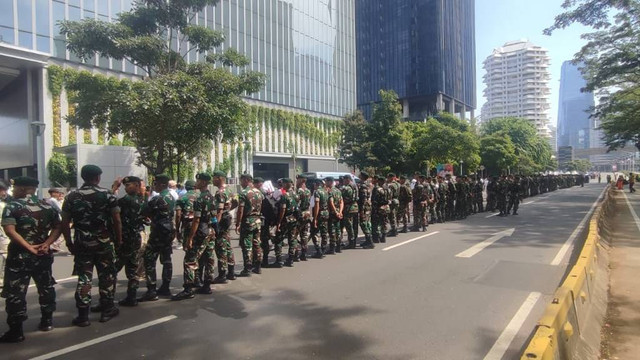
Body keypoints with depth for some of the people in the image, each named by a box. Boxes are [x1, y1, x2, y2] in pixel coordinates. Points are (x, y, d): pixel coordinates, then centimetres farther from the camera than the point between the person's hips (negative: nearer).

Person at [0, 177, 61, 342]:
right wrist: (46, 244, -9)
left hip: (19, 256, -4)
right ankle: (47, 321, 26)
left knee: (15, 293, 4)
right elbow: (57, 228, 0)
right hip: (43, 255, 5)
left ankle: (16, 331, 7)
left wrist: (29, 247, -18)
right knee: (46, 287, 17)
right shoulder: (47, 206, 4)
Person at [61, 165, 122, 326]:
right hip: (104, 242, -2)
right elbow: (117, 220, -9)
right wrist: (119, 239, 1)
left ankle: (83, 316, 9)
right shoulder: (107, 194, -5)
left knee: (84, 278, 7)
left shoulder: (71, 197, 2)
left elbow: (65, 223, 1)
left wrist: (69, 243, 10)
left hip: (82, 243, 2)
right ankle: (107, 309, 19)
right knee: (107, 276, 11)